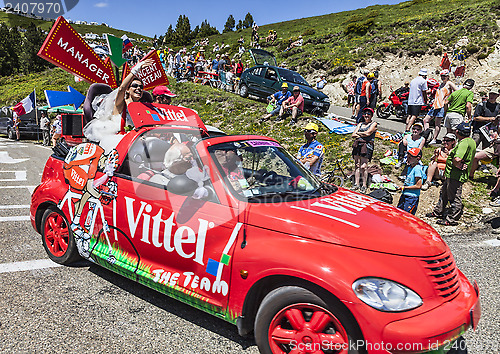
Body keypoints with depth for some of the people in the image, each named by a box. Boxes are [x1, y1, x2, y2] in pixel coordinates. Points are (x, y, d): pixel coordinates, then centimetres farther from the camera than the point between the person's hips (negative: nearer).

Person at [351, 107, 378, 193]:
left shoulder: (374, 124, 7)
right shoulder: (360, 124, 23)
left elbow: (368, 133, -9)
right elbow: (353, 135, 11)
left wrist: (358, 133, 5)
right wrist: (363, 135, -4)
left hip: (367, 145, -5)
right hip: (358, 145, 5)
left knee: (364, 166, -12)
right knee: (357, 165, 0)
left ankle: (364, 185, -8)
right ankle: (356, 184, 3)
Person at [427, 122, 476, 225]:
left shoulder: (464, 143, -23)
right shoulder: (471, 141, 12)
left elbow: (457, 159, -36)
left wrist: (458, 165, -15)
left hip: (456, 175, -11)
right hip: (452, 174, 11)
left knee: (454, 197, 0)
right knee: (444, 193, 22)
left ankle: (451, 219, 10)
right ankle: (438, 212, 36)